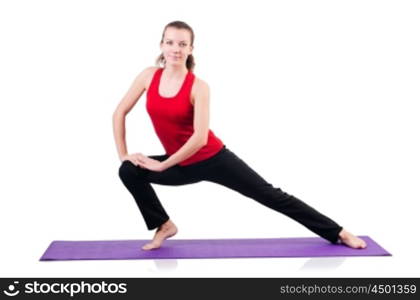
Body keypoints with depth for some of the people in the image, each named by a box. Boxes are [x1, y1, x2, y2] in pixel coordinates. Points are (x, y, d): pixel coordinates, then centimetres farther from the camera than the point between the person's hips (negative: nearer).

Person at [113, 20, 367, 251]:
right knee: (130, 172, -15)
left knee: (271, 196, -2)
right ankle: (164, 226, 3)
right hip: (182, 165, 4)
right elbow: (120, 113, 3)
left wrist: (162, 165, -19)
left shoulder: (198, 87, -18)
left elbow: (200, 138, -24)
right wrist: (123, 154, -2)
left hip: (213, 158, -4)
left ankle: (339, 233, 8)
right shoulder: (149, 76, -5)